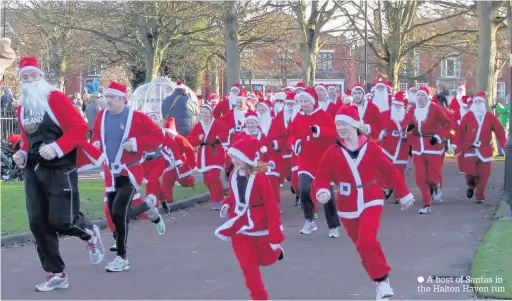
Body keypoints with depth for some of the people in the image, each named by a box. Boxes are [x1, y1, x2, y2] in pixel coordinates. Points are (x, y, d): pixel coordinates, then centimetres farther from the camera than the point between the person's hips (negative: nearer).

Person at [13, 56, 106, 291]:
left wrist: (57, 147, -24)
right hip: (33, 172, 7)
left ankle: (90, 234, 24)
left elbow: (80, 126, -16)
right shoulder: (22, 108, 13)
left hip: (60, 169, -7)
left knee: (61, 221, -11)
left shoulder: (56, 98, -8)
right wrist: (22, 154, 5)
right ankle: (56, 274, 12)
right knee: (38, 223, 2)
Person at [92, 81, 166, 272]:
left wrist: (136, 143, -21)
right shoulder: (101, 116, 2)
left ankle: (121, 258, -3)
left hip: (130, 172, -6)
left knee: (119, 212, -16)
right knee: (114, 212, 13)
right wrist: (96, 143, 1)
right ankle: (149, 208, 44)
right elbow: (96, 133, 22)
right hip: (111, 172, 6)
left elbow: (158, 136, -12)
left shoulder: (136, 117, -14)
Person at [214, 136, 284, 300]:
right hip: (240, 228, 4)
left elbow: (272, 206, -19)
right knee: (248, 266, 3)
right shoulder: (233, 176, -3)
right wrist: (227, 205, -7)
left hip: (260, 226, -4)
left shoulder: (259, 177, -22)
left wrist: (276, 235, -19)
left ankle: (275, 250, 54)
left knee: (267, 259, 19)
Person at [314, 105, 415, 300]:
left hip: (371, 201, -3)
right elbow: (322, 176, -6)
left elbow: (390, 171, 0)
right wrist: (322, 191, -29)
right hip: (348, 206, 3)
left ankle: (382, 279, -8)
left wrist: (404, 195, 6)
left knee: (367, 241, -24)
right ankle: (380, 282, 31)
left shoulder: (371, 147, -8)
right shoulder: (332, 152, -6)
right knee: (361, 246, 12)